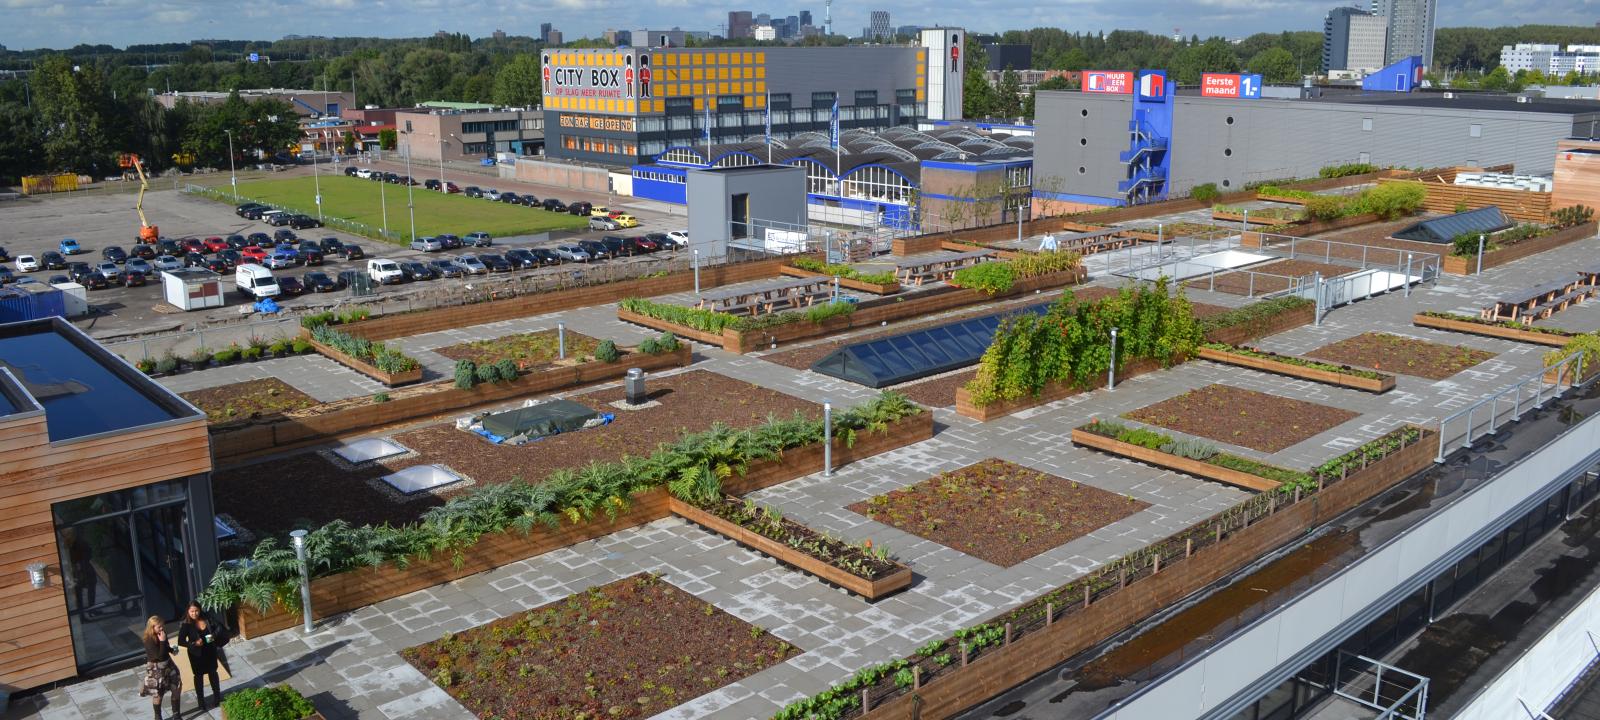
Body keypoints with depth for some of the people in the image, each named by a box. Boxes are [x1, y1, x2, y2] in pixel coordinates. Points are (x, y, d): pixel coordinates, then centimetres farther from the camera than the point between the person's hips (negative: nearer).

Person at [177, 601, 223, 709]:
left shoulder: (207, 619, -10)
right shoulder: (186, 625, -19)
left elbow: (217, 628, 4)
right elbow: (181, 641, -17)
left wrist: (214, 635, -16)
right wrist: (194, 644, -30)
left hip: (210, 651, 3)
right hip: (196, 654, -3)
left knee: (213, 672, 19)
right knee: (199, 675, 11)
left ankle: (217, 696, 36)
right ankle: (200, 700, 25)